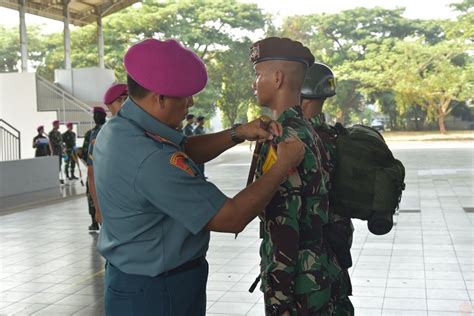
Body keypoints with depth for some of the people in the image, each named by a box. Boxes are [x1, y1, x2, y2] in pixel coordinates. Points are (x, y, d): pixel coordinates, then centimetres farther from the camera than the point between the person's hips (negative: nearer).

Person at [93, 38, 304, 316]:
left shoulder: (116, 129, -2)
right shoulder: (152, 159, -31)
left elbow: (183, 151, 12)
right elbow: (232, 218, -26)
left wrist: (238, 133, 0)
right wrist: (283, 166, -16)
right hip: (157, 293, -9)